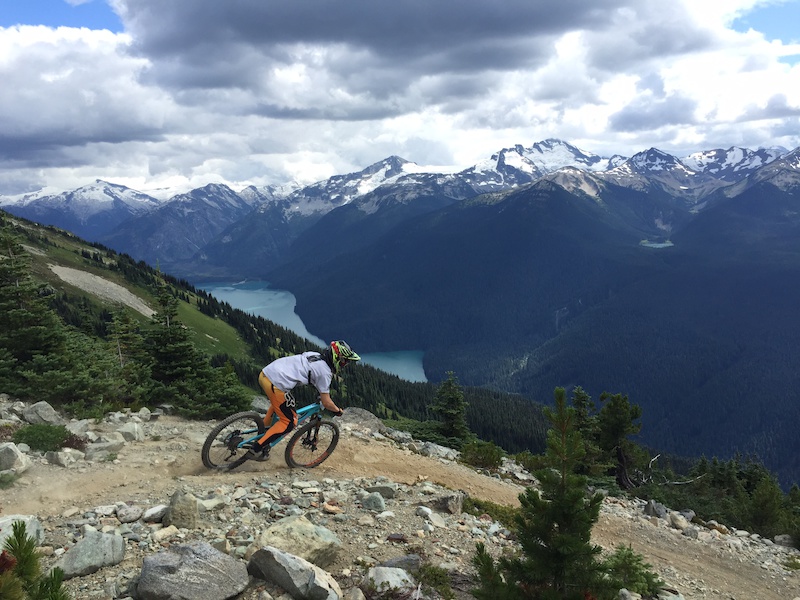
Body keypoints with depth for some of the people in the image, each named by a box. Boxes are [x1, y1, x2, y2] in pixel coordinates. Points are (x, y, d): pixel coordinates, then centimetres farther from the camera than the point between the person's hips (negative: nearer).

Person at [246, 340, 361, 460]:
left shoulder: (315, 355, 19)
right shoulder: (325, 371, -4)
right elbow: (326, 402, -1)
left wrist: (323, 393, 44)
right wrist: (338, 410, 19)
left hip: (265, 373, 9)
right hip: (276, 384, -9)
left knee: (278, 403, 37)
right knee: (289, 422, 6)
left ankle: (262, 432, 43)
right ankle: (256, 450, 7)